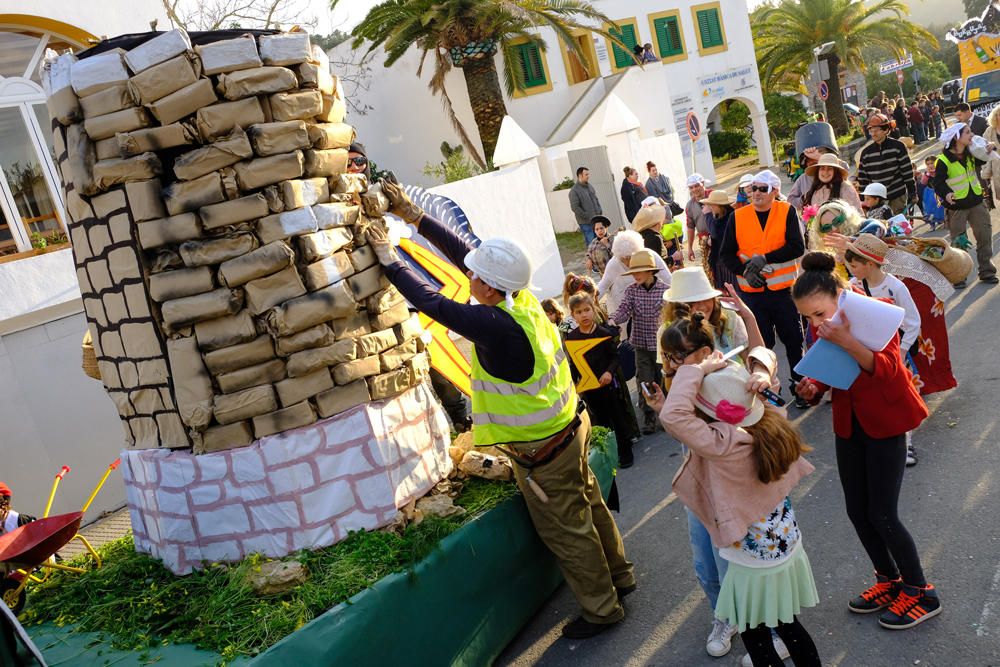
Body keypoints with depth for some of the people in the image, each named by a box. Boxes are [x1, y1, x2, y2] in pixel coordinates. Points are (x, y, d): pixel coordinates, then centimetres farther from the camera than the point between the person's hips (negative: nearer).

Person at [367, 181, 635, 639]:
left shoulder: (495, 325, -33)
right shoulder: (523, 297, -9)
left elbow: (431, 301, -26)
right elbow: (464, 252, -2)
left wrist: (388, 256, -14)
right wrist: (415, 216, 1)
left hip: (541, 453, -8)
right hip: (569, 428, 9)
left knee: (566, 531, 11)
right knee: (587, 504, 25)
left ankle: (602, 609, 30)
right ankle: (617, 576, 46)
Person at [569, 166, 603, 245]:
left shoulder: (589, 186, 12)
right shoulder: (574, 191, -12)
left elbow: (596, 200, 21)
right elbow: (575, 208, -17)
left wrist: (600, 212, 7)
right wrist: (588, 217, -17)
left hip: (597, 220, 7)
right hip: (586, 223, -7)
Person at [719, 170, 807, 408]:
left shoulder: (787, 212, -3)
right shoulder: (738, 216, 1)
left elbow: (797, 247, -13)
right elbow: (727, 254, 3)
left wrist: (764, 259, -21)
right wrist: (745, 271, -13)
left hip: (783, 289, -1)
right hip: (752, 291, 1)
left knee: (794, 340, 9)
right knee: (761, 343, 10)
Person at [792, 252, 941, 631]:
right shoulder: (823, 326, -3)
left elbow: (888, 369, -30)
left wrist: (846, 341, -45)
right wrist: (812, 388, -15)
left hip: (884, 422, -6)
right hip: (849, 424, 6)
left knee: (881, 515, -4)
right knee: (857, 511, 11)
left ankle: (921, 594, 17)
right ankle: (889, 580, 33)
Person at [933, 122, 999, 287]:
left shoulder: (971, 154, 4)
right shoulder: (943, 161, -16)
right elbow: (938, 184, -19)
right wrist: (946, 194, -39)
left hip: (976, 202, 6)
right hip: (956, 207, -6)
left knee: (985, 236, 8)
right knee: (958, 242, 2)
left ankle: (987, 271, 21)